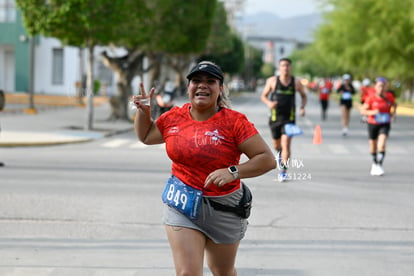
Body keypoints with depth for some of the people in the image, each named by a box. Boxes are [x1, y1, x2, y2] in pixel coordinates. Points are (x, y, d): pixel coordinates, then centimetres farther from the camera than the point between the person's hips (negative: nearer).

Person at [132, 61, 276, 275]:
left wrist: (233, 172, -29)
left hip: (223, 208, -1)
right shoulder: (174, 117, 0)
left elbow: (268, 159, -17)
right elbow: (145, 136, 21)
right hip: (181, 204, 2)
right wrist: (143, 111, 3)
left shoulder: (234, 122, -13)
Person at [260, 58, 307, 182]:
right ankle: (279, 153, 51)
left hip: (289, 118, -1)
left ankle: (283, 171, -10)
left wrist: (302, 107, -3)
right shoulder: (272, 81, -2)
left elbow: (304, 96, 15)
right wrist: (269, 103, -16)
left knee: (286, 144, -15)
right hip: (275, 117, 1)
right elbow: (263, 96, 6)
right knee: (276, 145, 14)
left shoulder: (296, 82, -1)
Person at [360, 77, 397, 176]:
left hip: (385, 124, 0)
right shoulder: (371, 98, -13)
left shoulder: (389, 96, -6)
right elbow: (362, 111, -10)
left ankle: (379, 165, -16)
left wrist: (393, 114, -1)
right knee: (373, 145, 12)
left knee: (382, 143, -20)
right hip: (372, 123, 0)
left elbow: (394, 105, 16)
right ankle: (374, 163, 36)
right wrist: (372, 112, -28)